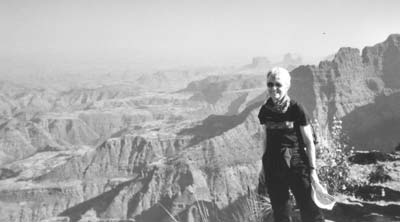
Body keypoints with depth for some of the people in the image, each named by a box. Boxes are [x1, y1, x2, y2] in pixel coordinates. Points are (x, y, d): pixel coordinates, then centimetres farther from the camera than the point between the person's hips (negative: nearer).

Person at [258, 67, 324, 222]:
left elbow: (309, 142, -4)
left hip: (296, 164, -4)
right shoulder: (265, 111, 3)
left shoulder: (296, 110, -9)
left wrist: (312, 169, -7)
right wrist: (264, 166, 18)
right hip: (273, 167, 4)